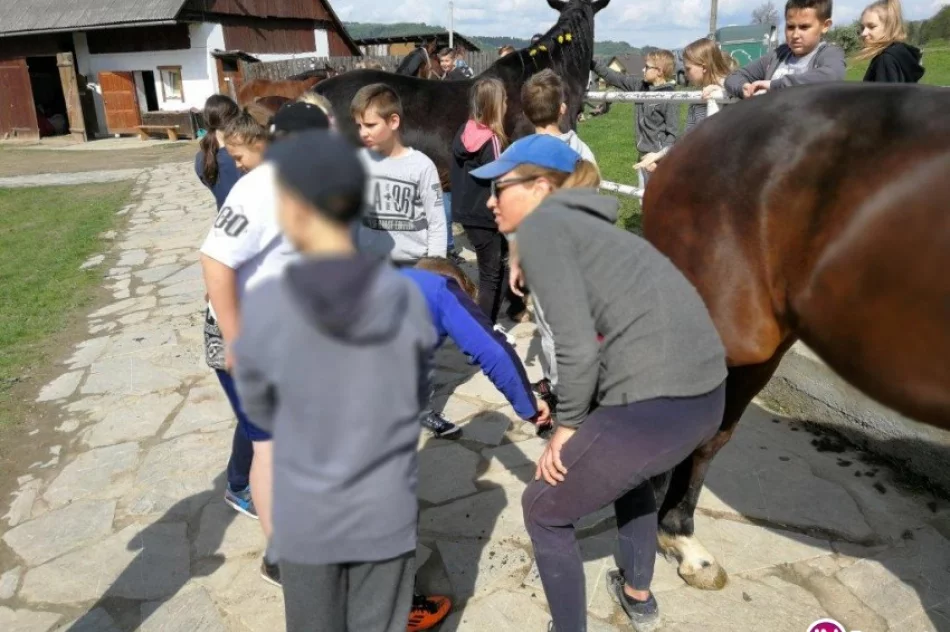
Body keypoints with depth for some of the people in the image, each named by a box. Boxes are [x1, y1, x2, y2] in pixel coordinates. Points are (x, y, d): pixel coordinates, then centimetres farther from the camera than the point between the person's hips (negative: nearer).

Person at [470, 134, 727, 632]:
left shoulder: (540, 226, -4)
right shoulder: (581, 223, 22)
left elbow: (578, 348, -14)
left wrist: (567, 426, 0)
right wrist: (572, 410, 21)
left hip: (655, 406, -9)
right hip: (706, 395, 9)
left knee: (544, 509, 15)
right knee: (624, 463, 40)